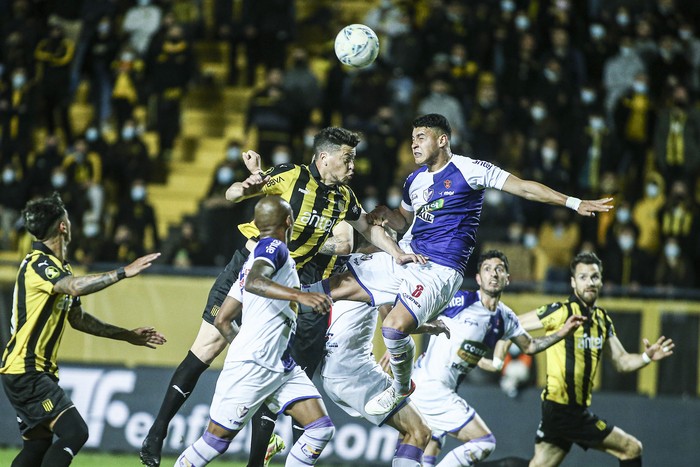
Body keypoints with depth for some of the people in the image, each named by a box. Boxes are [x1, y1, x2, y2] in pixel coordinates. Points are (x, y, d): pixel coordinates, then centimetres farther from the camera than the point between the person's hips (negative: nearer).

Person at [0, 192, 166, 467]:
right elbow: (75, 287, -36)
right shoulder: (37, 264, -16)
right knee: (74, 432, -20)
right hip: (25, 371, -10)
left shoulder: (59, 267, 15)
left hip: (41, 371, 10)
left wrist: (127, 335, 22)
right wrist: (123, 273, -37)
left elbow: (78, 318, 23)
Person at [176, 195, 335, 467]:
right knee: (217, 438, -4)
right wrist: (300, 296, -38)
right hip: (251, 365, -9)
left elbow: (222, 320, 24)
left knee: (321, 428, -4)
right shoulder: (273, 247, -4)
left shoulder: (257, 255, 23)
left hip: (282, 367, 9)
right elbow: (253, 282, -28)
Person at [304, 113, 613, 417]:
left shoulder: (467, 169, -7)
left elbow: (523, 187, -8)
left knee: (395, 327, -24)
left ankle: (401, 389, -2)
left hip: (438, 271, -7)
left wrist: (575, 203, -13)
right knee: (337, 286, -2)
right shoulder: (415, 180, 14)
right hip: (405, 257, 7)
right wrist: (386, 215, 6)